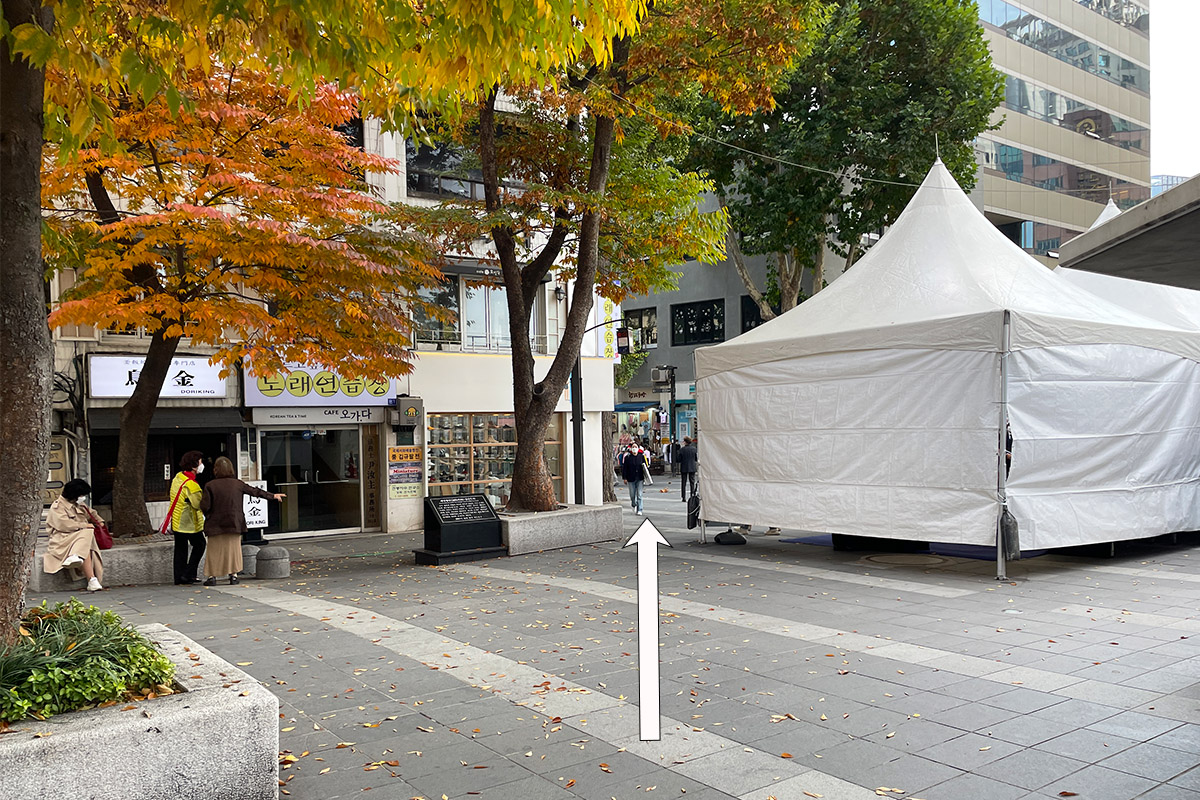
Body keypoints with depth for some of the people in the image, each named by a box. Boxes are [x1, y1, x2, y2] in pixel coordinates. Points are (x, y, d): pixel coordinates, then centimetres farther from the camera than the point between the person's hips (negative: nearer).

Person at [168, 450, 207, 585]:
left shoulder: (178, 477, 5)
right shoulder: (191, 485, -23)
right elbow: (198, 505, -21)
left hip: (177, 520, 8)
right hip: (191, 523, -8)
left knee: (180, 549, 12)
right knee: (199, 545, 8)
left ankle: (179, 578, 14)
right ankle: (188, 574, 6)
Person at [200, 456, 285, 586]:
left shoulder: (210, 486, -8)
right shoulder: (237, 484, -1)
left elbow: (204, 506, -10)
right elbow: (255, 492, 8)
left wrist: (208, 515, 12)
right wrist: (273, 496, 20)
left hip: (215, 524, -1)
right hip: (234, 524, 1)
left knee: (214, 550, 9)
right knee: (233, 548, 12)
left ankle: (212, 576, 8)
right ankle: (233, 575, 12)